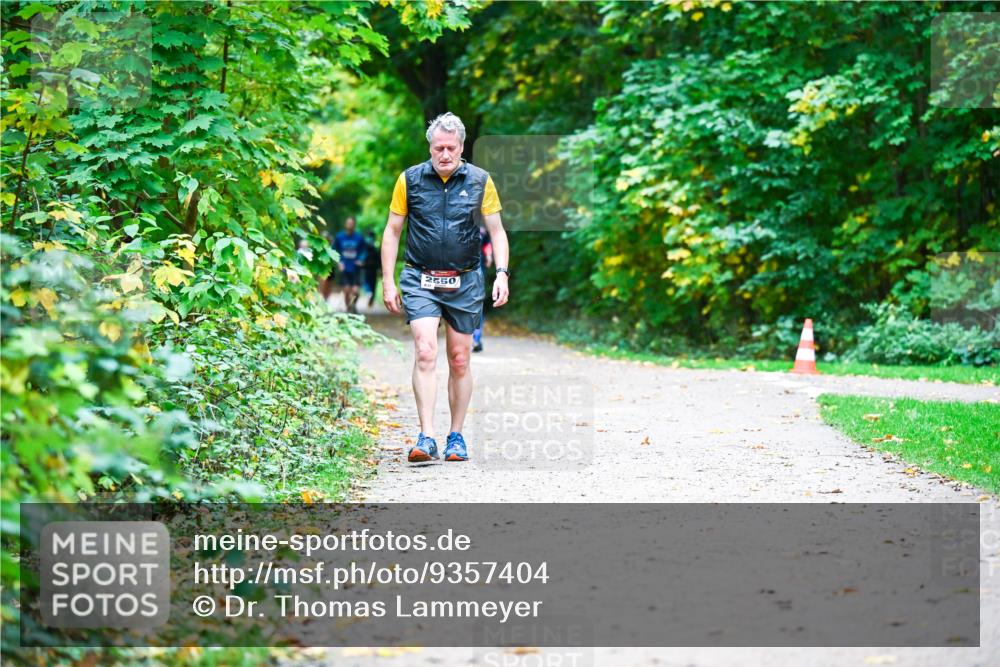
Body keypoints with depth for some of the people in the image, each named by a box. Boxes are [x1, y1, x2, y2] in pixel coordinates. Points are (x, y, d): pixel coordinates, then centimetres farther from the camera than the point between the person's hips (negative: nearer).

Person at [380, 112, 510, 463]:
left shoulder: (480, 181, 2)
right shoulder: (410, 180, 1)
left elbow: (496, 230, 8)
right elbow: (392, 232, 7)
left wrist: (502, 273, -6)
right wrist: (388, 282, 3)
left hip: (464, 283, 1)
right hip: (420, 280, -1)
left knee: (459, 361, 7)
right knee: (425, 353, -16)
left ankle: (456, 436, 19)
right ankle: (426, 438, -19)